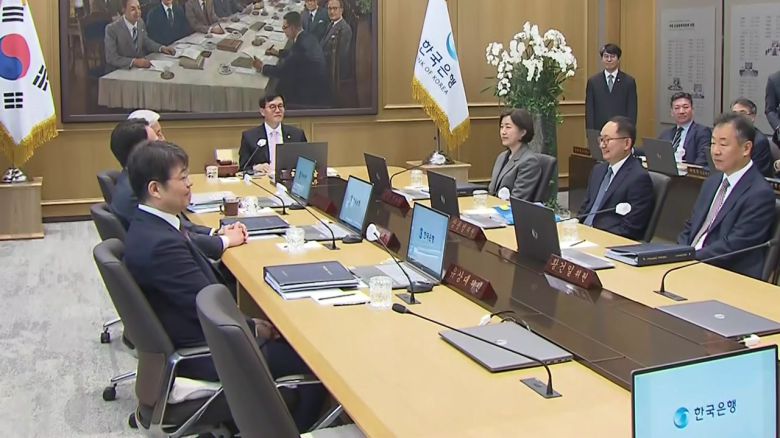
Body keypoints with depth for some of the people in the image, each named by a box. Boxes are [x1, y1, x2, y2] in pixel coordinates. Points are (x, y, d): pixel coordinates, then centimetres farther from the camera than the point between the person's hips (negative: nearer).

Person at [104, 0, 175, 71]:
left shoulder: (140, 22, 1)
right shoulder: (112, 29, -16)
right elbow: (111, 58, -20)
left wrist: (161, 48, 1)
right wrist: (134, 62, -32)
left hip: (140, 66, 5)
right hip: (121, 71, -5)